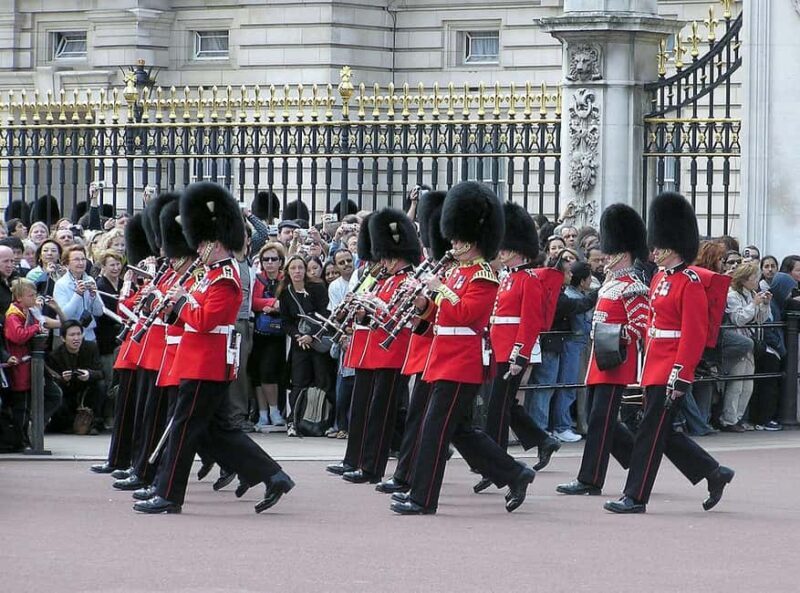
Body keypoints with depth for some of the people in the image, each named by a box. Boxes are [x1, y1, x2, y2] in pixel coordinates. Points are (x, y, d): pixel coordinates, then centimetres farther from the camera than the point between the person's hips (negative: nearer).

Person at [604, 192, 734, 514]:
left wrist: (680, 376, -21)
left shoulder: (690, 283, -13)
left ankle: (635, 497, 1)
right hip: (655, 369, 10)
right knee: (664, 432, 12)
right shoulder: (660, 278, 14)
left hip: (670, 373, -10)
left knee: (651, 432, -5)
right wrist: (647, 365, 20)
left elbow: (694, 334, -17)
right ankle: (715, 473, 22)